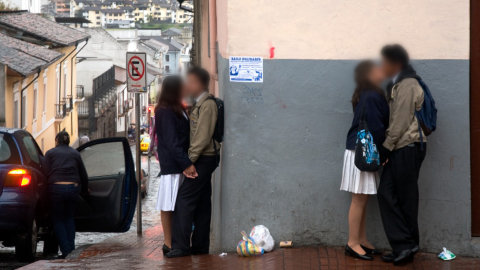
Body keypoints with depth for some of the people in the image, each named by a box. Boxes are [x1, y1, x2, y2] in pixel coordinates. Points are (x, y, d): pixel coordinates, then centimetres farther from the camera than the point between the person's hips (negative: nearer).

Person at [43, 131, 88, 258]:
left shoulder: (50, 153, 8)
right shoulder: (75, 153, 15)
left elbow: (46, 172, -1)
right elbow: (83, 174, 18)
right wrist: (85, 190, 33)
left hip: (57, 187, -3)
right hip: (73, 187, 3)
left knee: (57, 220, 9)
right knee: (69, 218, 19)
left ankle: (66, 250, -2)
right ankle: (71, 248, 10)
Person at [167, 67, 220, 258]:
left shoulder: (207, 105, -14)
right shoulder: (199, 104, 16)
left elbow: (203, 137, -19)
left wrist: (189, 160, -19)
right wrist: (190, 159, 11)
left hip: (203, 158, -10)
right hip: (203, 159, 10)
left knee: (184, 199, -12)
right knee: (202, 203, 10)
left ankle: (181, 245, -13)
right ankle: (200, 245, 13)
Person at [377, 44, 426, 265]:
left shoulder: (407, 85, -11)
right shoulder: (396, 84, 18)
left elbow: (401, 121, -16)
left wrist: (386, 147, -13)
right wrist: (387, 147, 11)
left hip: (407, 147, -9)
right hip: (398, 148, 9)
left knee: (406, 197, -3)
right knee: (386, 193, 5)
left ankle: (406, 245, 3)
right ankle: (402, 247, 6)